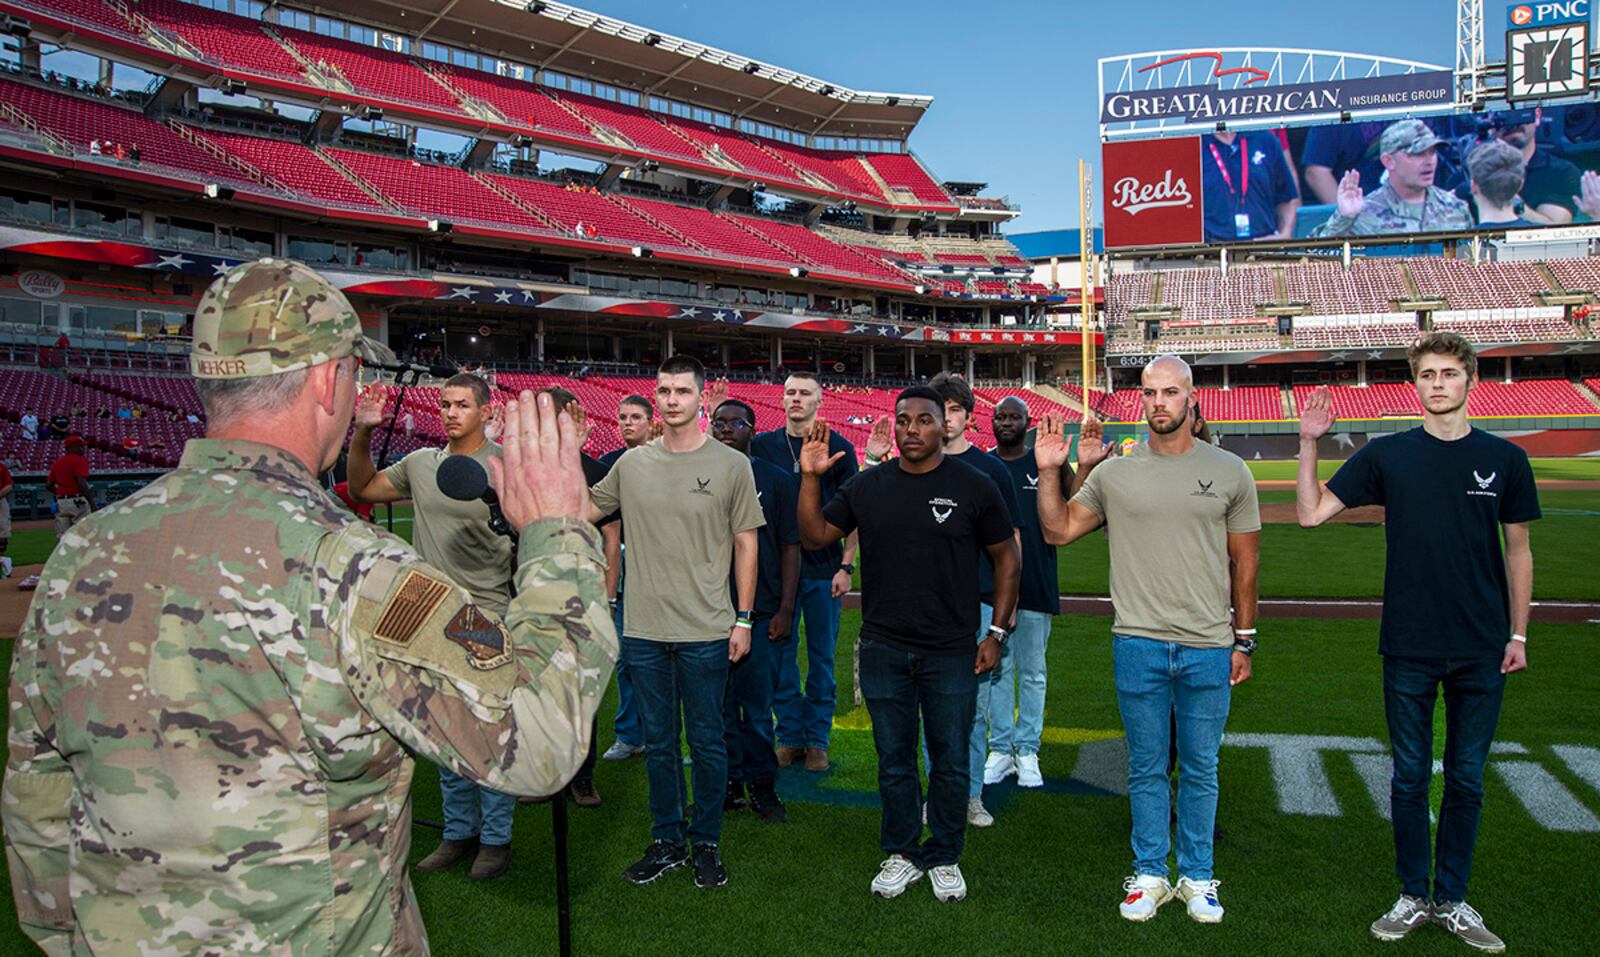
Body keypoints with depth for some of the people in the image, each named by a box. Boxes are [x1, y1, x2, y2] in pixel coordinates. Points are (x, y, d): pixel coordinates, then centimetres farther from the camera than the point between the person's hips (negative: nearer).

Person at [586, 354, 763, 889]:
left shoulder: (730, 465, -2)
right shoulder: (632, 464, 6)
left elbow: (746, 543, 1)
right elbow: (583, 512, 18)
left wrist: (743, 618, -2)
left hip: (705, 631, -3)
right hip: (643, 628, 3)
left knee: (706, 742, 7)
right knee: (658, 743, 14)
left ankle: (706, 843, 23)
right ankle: (667, 841, 28)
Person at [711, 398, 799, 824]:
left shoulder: (776, 480, 3)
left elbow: (790, 547, 2)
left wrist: (785, 609, -5)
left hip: (760, 613, -2)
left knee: (758, 708, 2)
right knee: (720, 706, 8)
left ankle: (762, 785, 16)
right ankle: (731, 784, 19)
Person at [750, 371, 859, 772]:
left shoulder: (838, 447, 0)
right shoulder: (764, 445, 6)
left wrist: (846, 565, -7)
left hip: (823, 568, -2)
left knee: (822, 656, 6)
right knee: (782, 652, 6)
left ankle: (817, 739, 16)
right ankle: (789, 736, 18)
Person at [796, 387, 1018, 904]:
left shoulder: (973, 487, -4)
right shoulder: (868, 486, 3)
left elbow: (1006, 559, 3)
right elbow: (814, 536, 5)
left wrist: (997, 632, -1)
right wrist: (810, 477, -9)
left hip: (952, 652, -2)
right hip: (884, 649, 2)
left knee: (951, 762, 8)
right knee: (894, 761, 12)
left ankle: (945, 857, 27)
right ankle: (902, 853, 29)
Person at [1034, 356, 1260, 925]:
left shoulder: (1229, 472, 2)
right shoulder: (1114, 472, 2)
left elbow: (1244, 562, 7)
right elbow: (1058, 531, 7)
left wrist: (1244, 641, 6)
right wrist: (1050, 472, -6)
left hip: (1208, 648, 0)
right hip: (1138, 644, 0)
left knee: (1200, 769, 11)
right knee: (1146, 768, 11)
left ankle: (1197, 877, 26)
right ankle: (1149, 873, 25)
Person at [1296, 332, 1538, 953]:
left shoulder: (1505, 459, 2)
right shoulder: (1386, 455, -1)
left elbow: (1518, 551, 9)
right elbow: (1311, 513, -3)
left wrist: (1518, 634, 7)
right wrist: (1309, 444, -11)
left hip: (1482, 650, 1)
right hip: (1409, 647, -1)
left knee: (1466, 779, 11)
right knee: (1410, 777, 8)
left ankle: (1453, 902, 25)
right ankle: (1413, 897, 23)